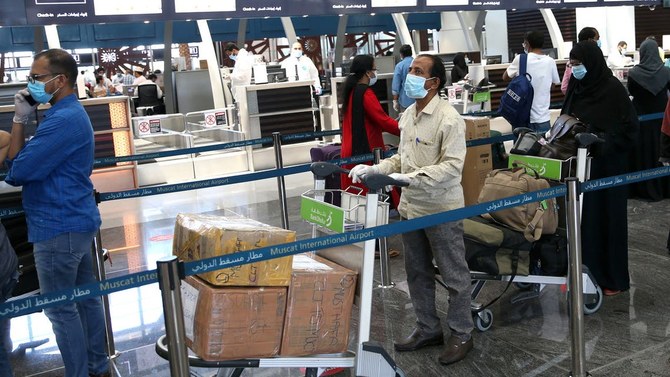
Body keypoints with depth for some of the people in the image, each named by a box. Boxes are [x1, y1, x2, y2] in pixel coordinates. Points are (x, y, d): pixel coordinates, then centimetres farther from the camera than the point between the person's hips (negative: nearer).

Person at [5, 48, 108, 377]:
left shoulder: (63, 120, -22)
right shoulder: (69, 113, 12)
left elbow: (16, 172, -20)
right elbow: (36, 160, 10)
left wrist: (19, 120, -12)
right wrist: (23, 120, -1)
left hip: (59, 227, -10)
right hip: (77, 221, 10)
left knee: (60, 309, 2)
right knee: (86, 298, 17)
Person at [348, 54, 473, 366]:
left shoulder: (448, 118, -18)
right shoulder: (408, 114, 8)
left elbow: (452, 165, -23)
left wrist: (410, 177, -30)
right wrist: (375, 170, 2)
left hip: (442, 210, -8)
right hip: (410, 206, 8)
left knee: (454, 275, 7)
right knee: (417, 273, 18)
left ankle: (461, 334, 23)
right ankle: (428, 329, 34)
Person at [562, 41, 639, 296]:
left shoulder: (612, 89, -11)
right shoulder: (576, 87, 7)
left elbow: (629, 128, -12)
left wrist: (601, 143, -23)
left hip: (606, 166, -5)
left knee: (606, 218, 2)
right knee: (582, 220, 7)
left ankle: (613, 278, 14)